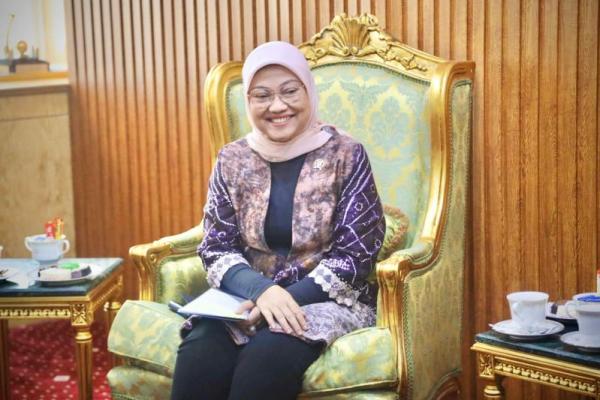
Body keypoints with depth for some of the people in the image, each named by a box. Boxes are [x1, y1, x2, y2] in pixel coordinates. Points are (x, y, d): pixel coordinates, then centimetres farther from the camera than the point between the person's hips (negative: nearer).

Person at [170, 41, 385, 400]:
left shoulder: (346, 155, -4)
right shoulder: (232, 161, 5)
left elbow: (355, 256, -7)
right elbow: (216, 250, 2)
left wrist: (290, 298, -21)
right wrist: (261, 289, -20)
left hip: (327, 300, -2)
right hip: (249, 297, 2)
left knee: (268, 356, -33)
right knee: (198, 357, -29)